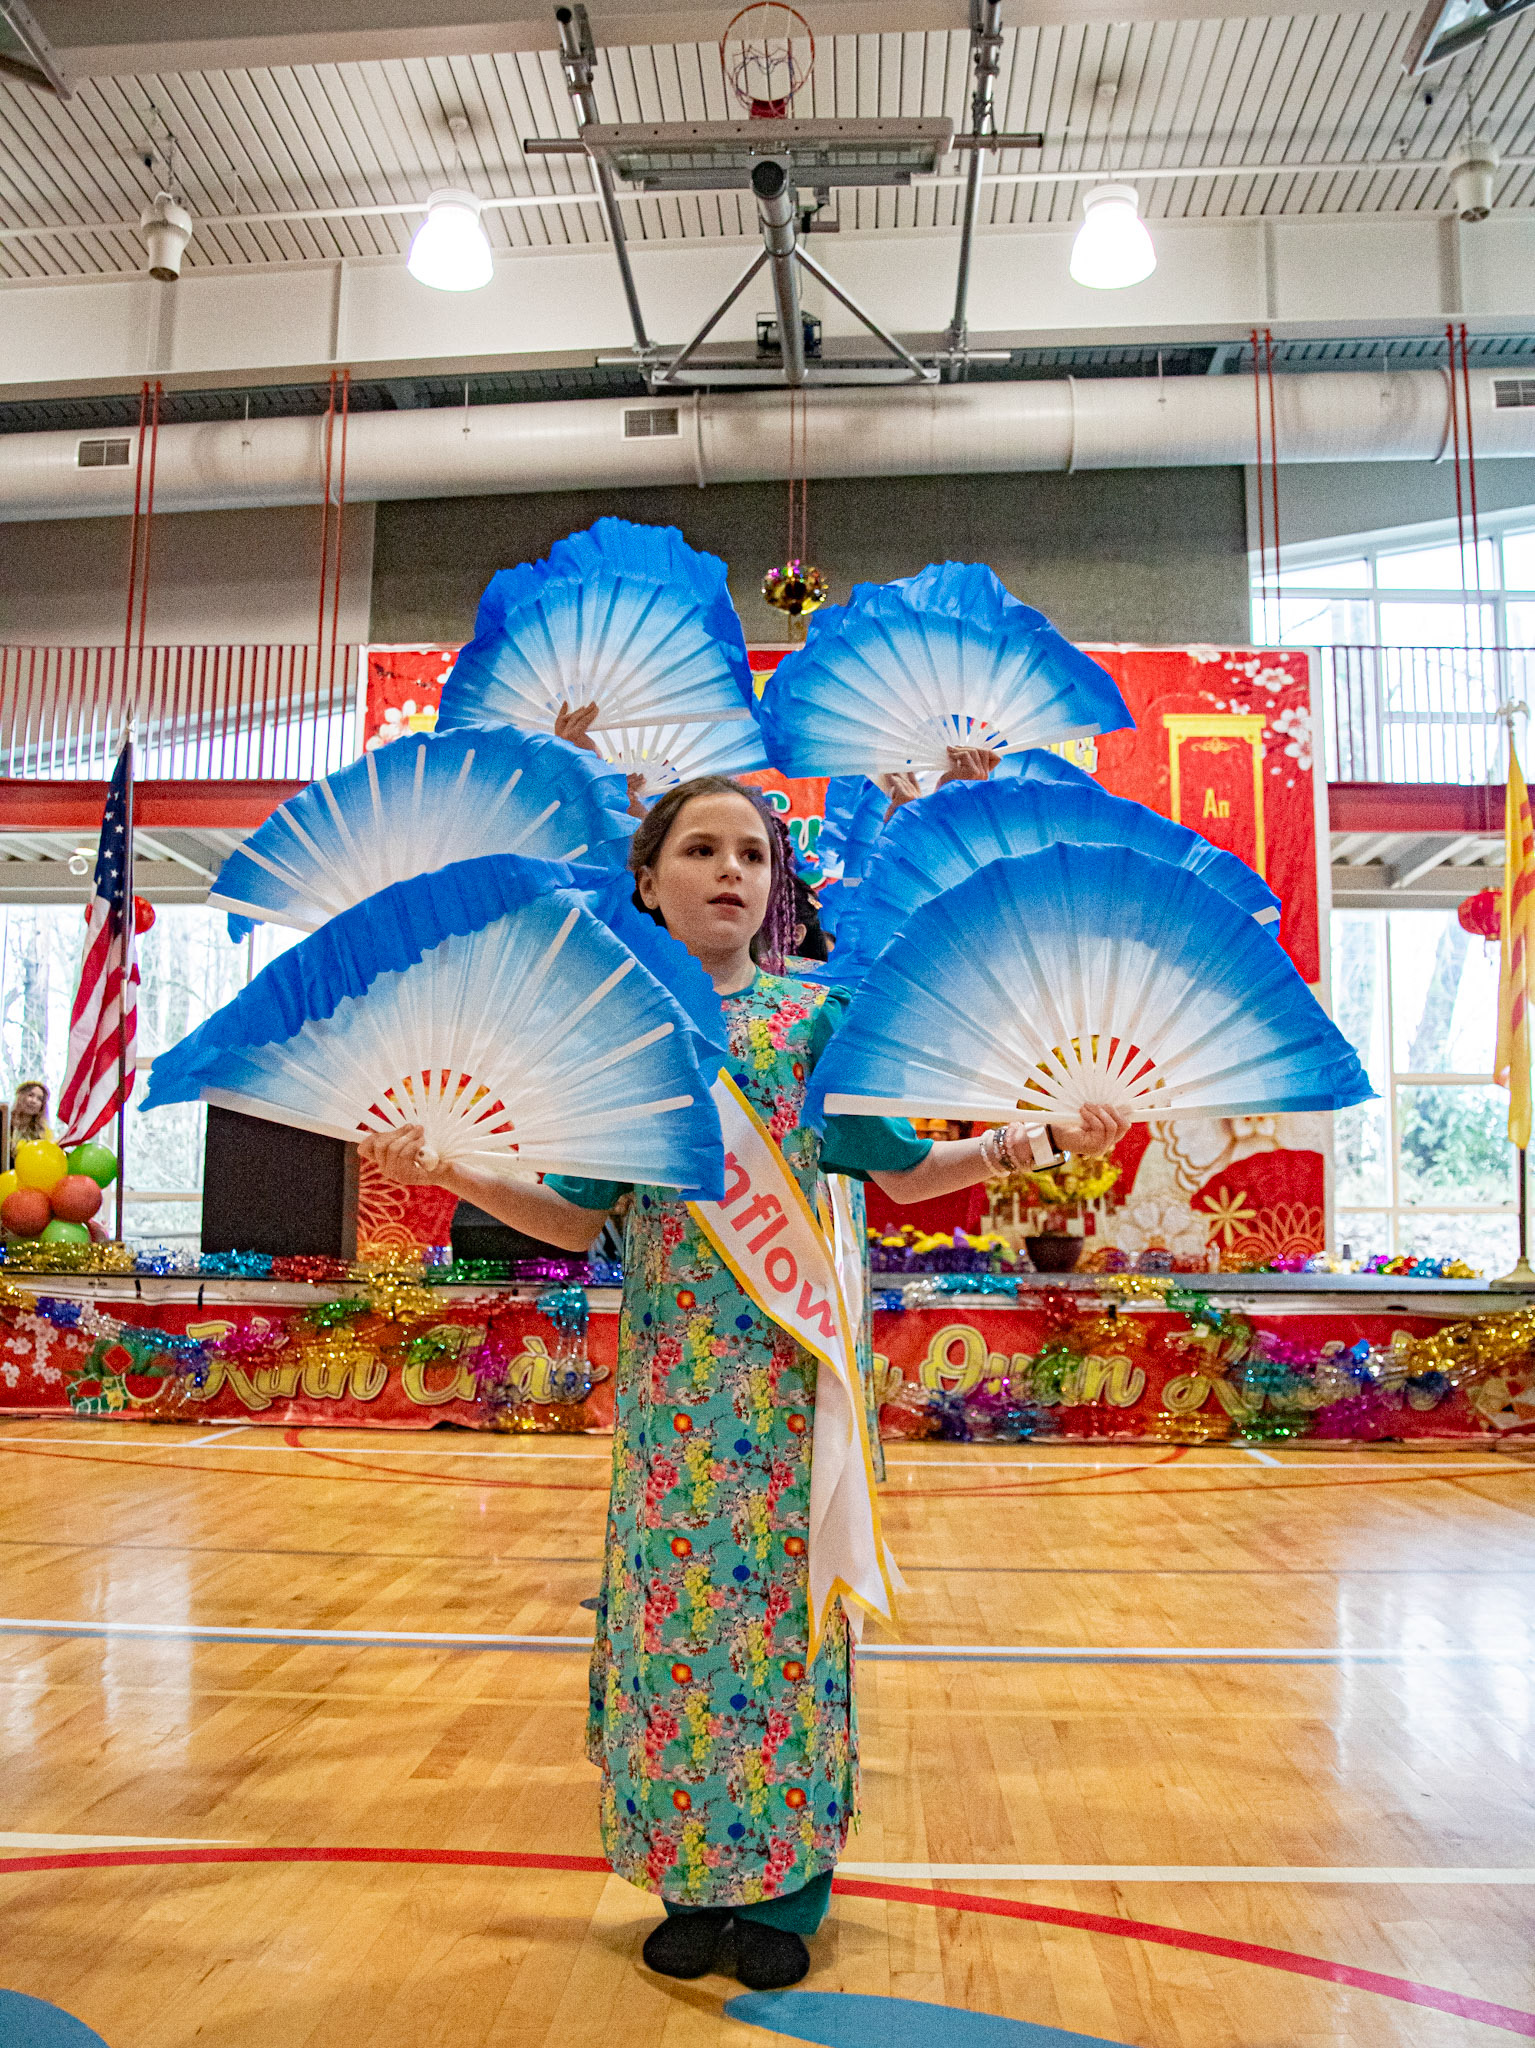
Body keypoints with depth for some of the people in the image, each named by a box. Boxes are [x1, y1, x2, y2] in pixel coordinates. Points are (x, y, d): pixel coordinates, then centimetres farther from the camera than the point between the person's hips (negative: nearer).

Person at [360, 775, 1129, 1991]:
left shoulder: (819, 1018, 2)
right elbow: (578, 1218, 5)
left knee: (783, 1603, 5)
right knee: (673, 1602, 8)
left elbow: (906, 1173, 3)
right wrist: (450, 1169, -7)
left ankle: (783, 1888, 23)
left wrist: (1038, 1136, -9)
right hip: (670, 1373, 2)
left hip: (793, 1365, -1)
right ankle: (693, 1877, 27)